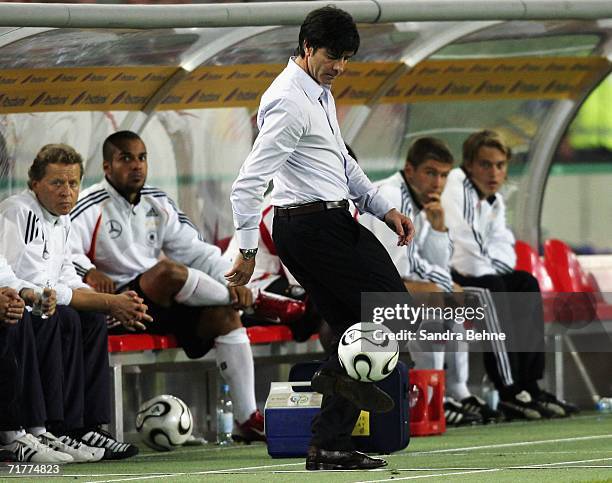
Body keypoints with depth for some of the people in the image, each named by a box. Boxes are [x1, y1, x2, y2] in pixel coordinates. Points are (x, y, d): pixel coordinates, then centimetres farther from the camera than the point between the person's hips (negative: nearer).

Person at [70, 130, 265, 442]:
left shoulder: (157, 203, 14)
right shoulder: (91, 207, -6)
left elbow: (195, 250, 12)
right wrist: (89, 272, -40)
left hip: (161, 305, 7)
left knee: (224, 315, -13)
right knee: (169, 270, -33)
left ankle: (248, 418, -13)